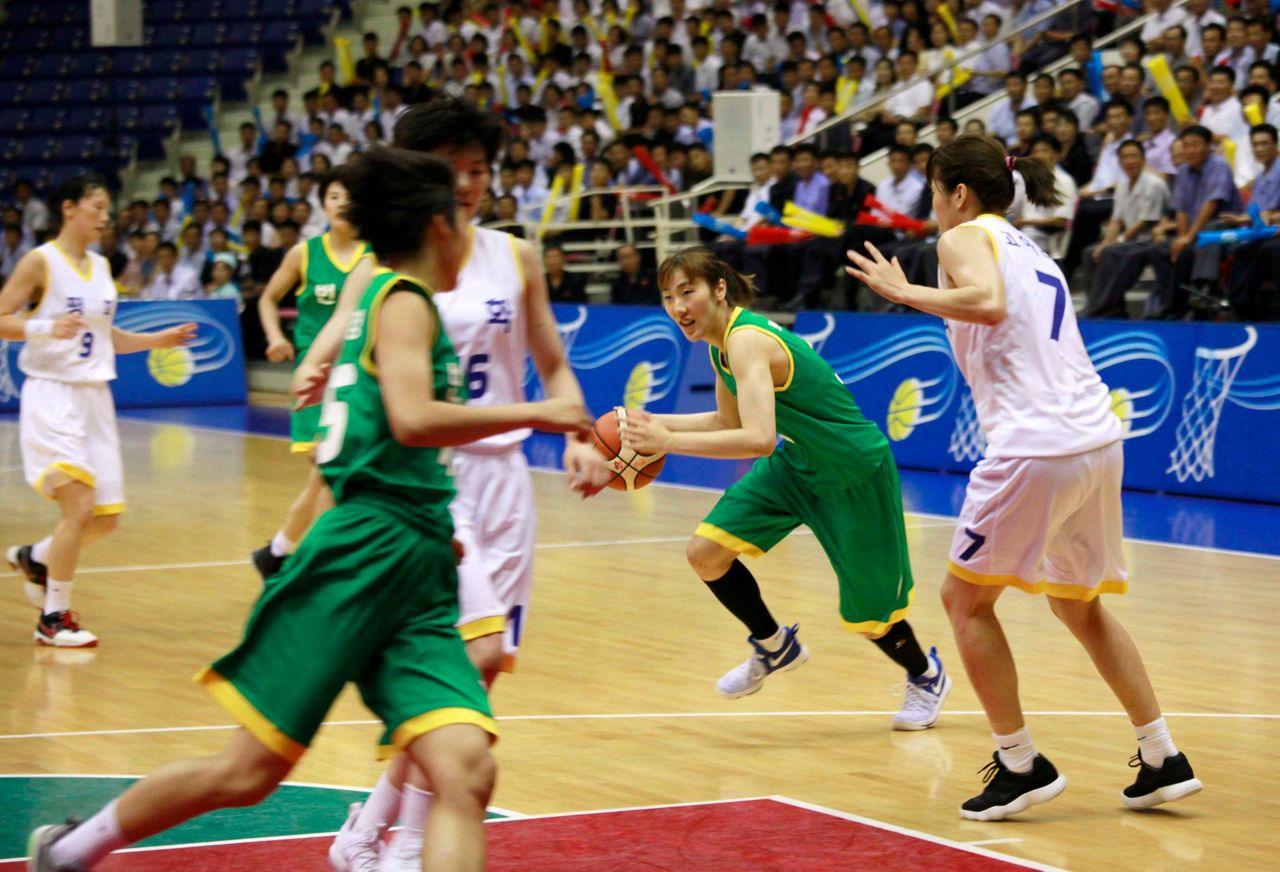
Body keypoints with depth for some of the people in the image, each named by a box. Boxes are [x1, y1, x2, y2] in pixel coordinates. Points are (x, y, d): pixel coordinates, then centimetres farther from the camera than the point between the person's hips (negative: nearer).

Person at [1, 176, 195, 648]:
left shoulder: (101, 266, 13)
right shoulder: (39, 262, -8)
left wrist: (158, 340, 15)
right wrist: (47, 327, -27)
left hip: (95, 397, 7)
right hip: (52, 395, -7)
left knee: (105, 517, 7)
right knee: (79, 506, -17)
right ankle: (53, 618, -5)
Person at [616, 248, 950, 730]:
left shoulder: (746, 341, -30)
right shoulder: (721, 342, -2)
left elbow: (759, 438, -42)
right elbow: (730, 422, 13)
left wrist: (669, 442, -39)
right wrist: (657, 423, 0)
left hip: (854, 473, -8)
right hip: (797, 462, 8)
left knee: (866, 611, 6)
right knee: (706, 552, -5)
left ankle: (926, 676, 38)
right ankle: (775, 647, 19)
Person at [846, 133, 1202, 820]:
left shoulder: (965, 237, 0)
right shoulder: (1033, 253, 25)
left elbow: (989, 303, -19)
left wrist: (905, 291, -10)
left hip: (1036, 447, -8)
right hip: (1098, 440, 8)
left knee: (965, 598, 7)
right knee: (1079, 604, 22)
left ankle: (1021, 765, 7)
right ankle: (1163, 761, 19)